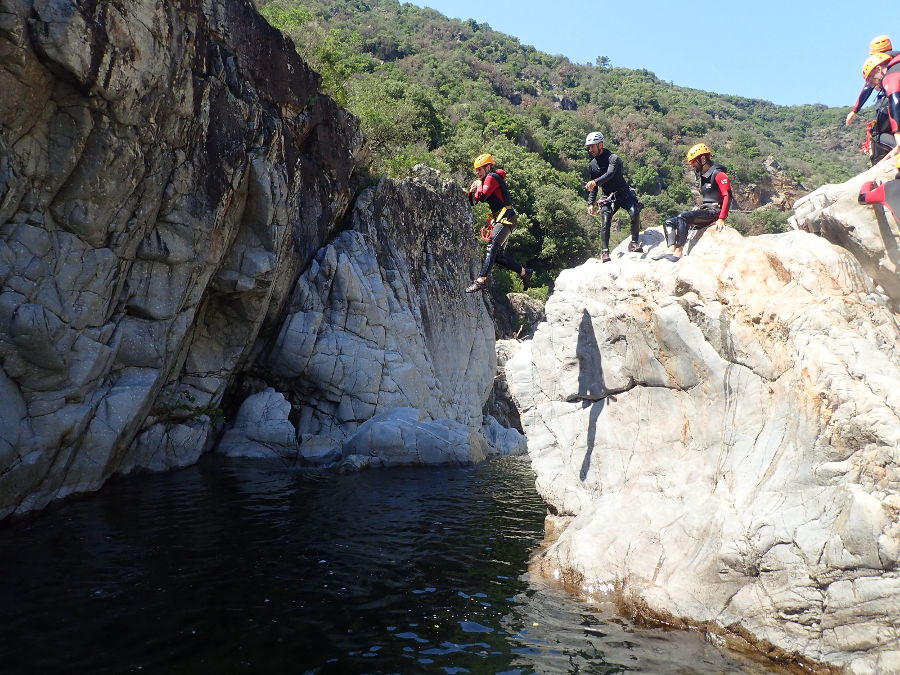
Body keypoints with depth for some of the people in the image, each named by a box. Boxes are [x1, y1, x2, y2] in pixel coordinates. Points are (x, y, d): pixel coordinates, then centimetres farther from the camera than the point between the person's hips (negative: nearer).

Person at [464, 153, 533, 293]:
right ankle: (525, 272, 14)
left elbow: (481, 197, -19)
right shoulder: (488, 180, 24)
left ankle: (481, 280, -32)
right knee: (498, 256, 6)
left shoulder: (491, 177, -5)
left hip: (505, 218, -10)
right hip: (502, 219, 10)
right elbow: (473, 203, 24)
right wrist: (471, 191, 5)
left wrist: (478, 187, 0)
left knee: (492, 247, -22)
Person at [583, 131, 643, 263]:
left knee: (635, 214, -26)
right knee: (605, 224, -14)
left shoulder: (613, 158, -13)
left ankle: (634, 243, -12)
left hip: (624, 193, -4)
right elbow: (593, 188, 14)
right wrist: (590, 204, 3)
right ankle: (605, 252, -8)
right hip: (608, 198, 4)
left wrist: (595, 182, -52)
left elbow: (610, 174, -34)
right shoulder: (592, 165, 6)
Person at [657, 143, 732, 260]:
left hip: (714, 211, -10)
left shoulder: (718, 174, -8)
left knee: (683, 217, -31)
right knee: (669, 222, 0)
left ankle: (678, 253, -34)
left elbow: (728, 196, -15)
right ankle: (671, 251, -22)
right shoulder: (703, 176, 20)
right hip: (704, 210, 10)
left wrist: (721, 219, -22)